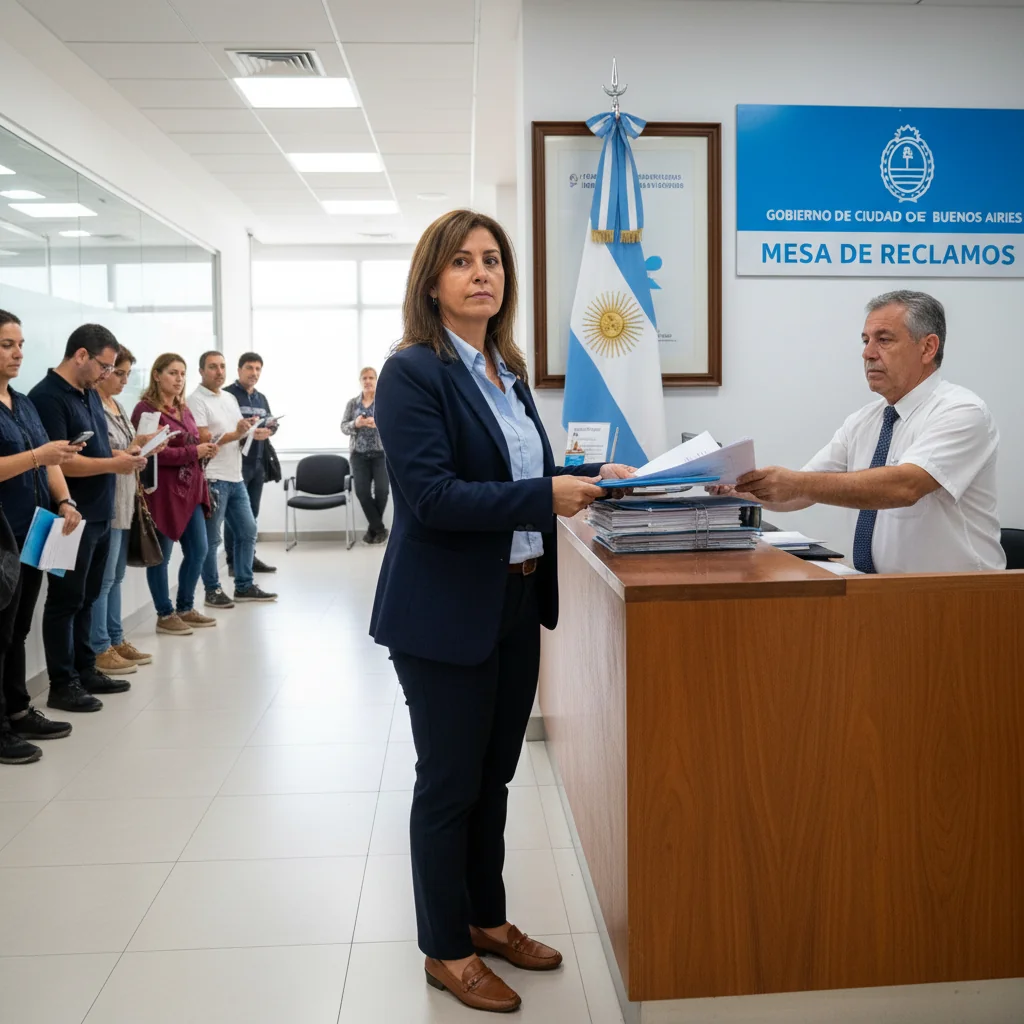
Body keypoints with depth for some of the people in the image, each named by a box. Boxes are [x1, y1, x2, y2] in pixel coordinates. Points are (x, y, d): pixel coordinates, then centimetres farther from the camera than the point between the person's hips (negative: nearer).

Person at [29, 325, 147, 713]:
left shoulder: (90, 394, 13)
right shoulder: (47, 398, -15)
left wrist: (120, 453, 3)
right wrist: (114, 465, -17)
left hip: (100, 515, 9)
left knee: (86, 598, 16)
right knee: (65, 601, 0)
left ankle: (85, 671, 26)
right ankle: (62, 685, 9)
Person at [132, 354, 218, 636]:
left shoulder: (183, 409, 16)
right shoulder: (145, 409, -11)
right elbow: (153, 453, -19)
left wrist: (205, 451, 1)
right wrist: (194, 452, -20)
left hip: (190, 488, 8)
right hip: (162, 490, -8)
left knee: (198, 550, 10)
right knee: (161, 555, 2)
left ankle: (185, 608, 24)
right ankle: (165, 615, 12)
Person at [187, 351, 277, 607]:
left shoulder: (231, 398, 16)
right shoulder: (196, 400, -9)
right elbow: (202, 439, -17)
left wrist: (253, 434, 0)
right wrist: (236, 434, -27)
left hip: (235, 477, 8)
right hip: (212, 479, -8)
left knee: (247, 531, 11)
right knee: (211, 539, 0)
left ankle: (244, 586, 21)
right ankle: (213, 590, 10)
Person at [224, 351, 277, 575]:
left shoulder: (262, 398, 19)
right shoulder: (227, 395, -4)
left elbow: (270, 426, 20)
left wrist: (272, 427, -3)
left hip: (258, 462, 7)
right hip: (236, 462, -7)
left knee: (252, 513, 10)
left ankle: (250, 558, 17)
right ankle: (233, 562, 1)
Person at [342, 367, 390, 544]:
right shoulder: (352, 403, 9)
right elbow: (343, 427, 5)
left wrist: (379, 423, -25)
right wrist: (355, 424, -16)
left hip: (381, 453, -2)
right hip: (359, 454, 3)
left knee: (381, 490, -11)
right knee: (361, 491, -6)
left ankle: (373, 527, 12)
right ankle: (379, 528, 8)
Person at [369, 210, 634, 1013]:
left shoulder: (507, 370, 10)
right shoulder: (413, 372, -14)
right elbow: (432, 495, -23)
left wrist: (588, 476, 1)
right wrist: (547, 496, -26)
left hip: (515, 601, 8)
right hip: (447, 612, -7)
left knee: (494, 775, 19)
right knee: (450, 783, 7)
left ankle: (487, 921, 38)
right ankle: (445, 951, 26)